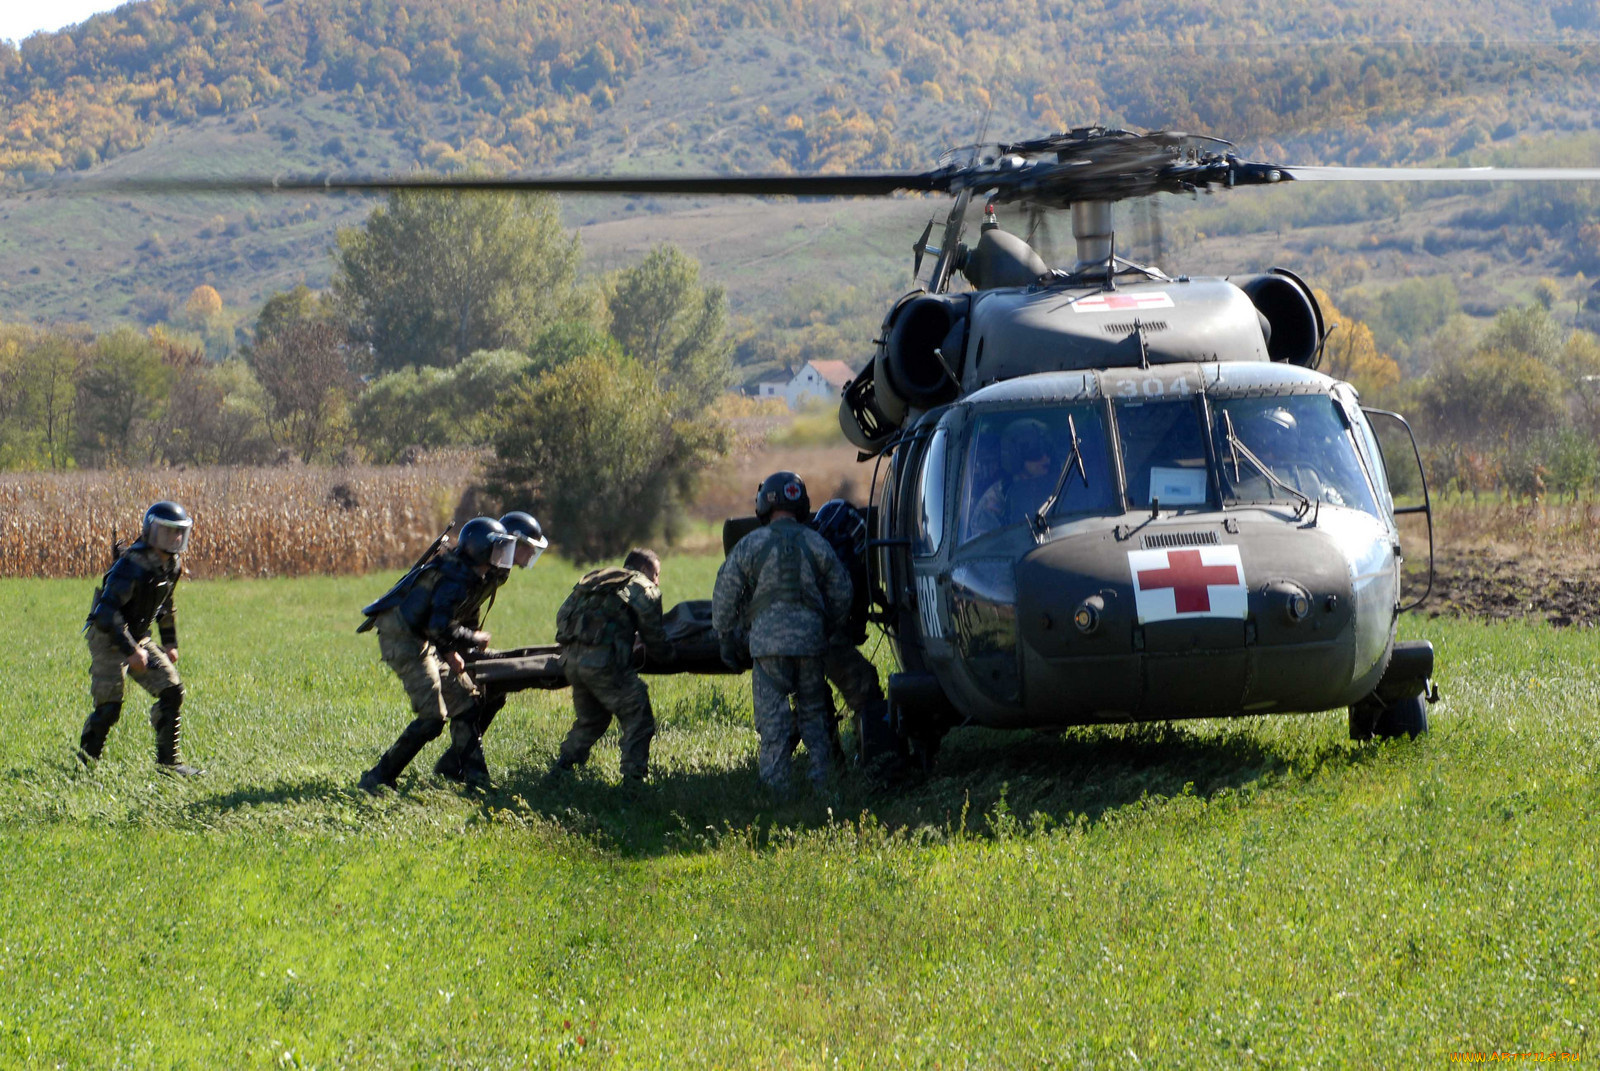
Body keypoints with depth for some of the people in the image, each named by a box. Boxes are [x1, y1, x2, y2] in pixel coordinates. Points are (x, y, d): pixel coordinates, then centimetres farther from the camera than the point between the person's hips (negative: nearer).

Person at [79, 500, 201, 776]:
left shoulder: (173, 565, 3)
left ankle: (168, 759, 5)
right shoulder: (132, 565, -24)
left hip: (138, 639, 8)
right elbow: (107, 611, -29)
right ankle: (84, 761, 3)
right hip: (108, 638, -8)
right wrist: (131, 650, -30)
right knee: (108, 706, -12)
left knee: (172, 690, -1)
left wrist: (170, 642, 19)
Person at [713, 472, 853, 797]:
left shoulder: (750, 545, 1)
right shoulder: (817, 545, 8)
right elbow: (841, 598, 12)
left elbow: (724, 598, 2)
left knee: (773, 718, -2)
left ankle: (775, 787, -7)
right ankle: (823, 780, 14)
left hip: (767, 640, -3)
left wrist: (727, 639, 12)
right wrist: (829, 635, 25)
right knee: (813, 713, 14)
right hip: (811, 642, 3)